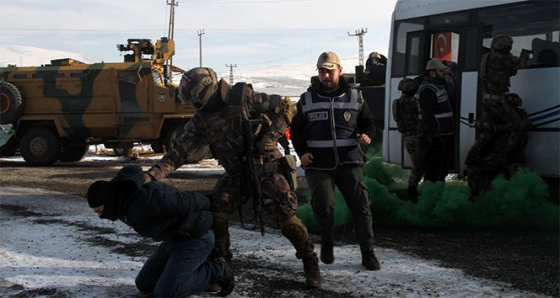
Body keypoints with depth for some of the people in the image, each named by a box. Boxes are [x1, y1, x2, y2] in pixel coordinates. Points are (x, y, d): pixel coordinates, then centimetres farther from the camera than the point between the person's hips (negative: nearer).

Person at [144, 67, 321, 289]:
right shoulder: (201, 121, -3)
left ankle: (310, 261, 11)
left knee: (286, 216, -10)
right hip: (236, 173, 5)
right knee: (215, 213, -10)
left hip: (266, 167, -4)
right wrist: (153, 174, -16)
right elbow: (179, 152, -4)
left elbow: (285, 107, -15)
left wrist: (269, 139, -23)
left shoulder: (243, 98, -17)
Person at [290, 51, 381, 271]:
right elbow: (296, 129, 14)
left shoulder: (355, 97, 9)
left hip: (348, 161, 1)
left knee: (361, 203, -5)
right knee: (323, 203, -15)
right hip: (318, 164, -1)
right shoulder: (307, 100, 8)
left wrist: (367, 135, -7)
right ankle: (327, 242, 13)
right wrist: (302, 152, -2)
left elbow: (369, 122, 16)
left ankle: (368, 253, 6)